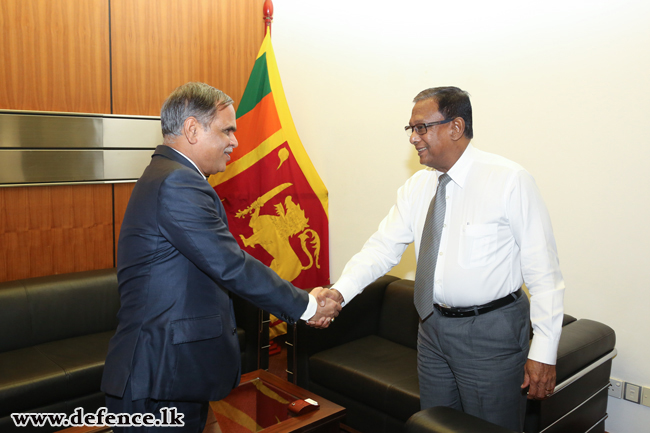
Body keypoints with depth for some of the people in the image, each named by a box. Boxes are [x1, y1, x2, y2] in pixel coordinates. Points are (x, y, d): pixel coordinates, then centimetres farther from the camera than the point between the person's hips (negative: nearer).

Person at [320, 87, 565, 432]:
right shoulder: (416, 187, 2)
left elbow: (543, 271, -14)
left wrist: (544, 351, -15)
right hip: (434, 326, 6)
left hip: (491, 332, -5)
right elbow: (383, 247, -2)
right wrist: (340, 291, -18)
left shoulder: (509, 181, -15)